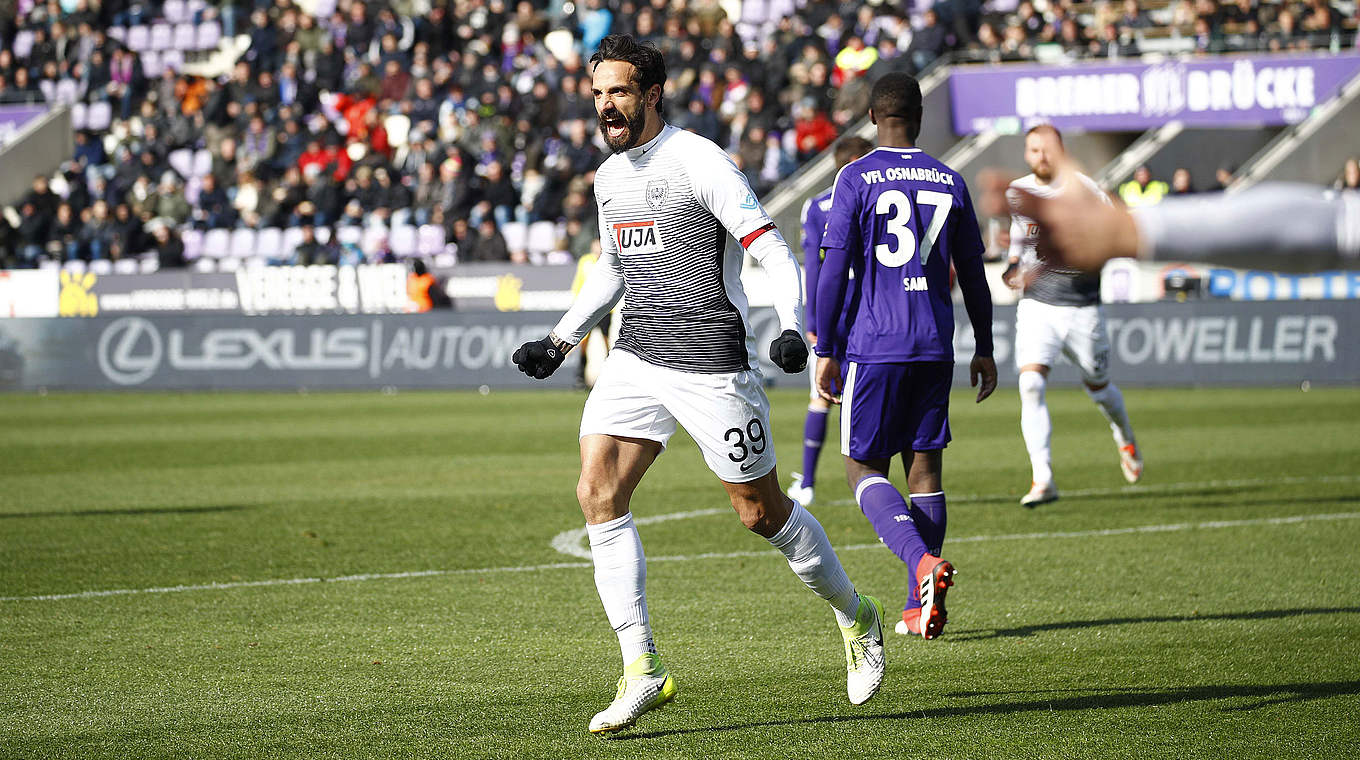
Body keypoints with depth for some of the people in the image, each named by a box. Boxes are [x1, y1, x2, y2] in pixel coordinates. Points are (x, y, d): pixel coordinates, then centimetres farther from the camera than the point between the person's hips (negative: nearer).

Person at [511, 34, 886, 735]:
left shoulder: (700, 162, -12)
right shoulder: (609, 176, 11)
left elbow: (773, 251, -15)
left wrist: (793, 331, -29)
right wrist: (560, 341, 22)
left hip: (713, 363, -6)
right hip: (636, 357, 6)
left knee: (761, 512, 2)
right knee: (597, 492, -12)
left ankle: (856, 616, 29)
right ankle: (642, 671, -9)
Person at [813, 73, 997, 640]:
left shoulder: (855, 179, -4)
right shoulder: (949, 182, 8)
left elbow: (833, 270, -8)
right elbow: (972, 273, 13)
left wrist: (825, 352, -2)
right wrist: (984, 349, 22)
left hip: (873, 345, -4)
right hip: (935, 347, 4)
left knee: (863, 467, 4)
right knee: (925, 465, 9)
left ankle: (923, 562, -22)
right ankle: (920, 607, 8)